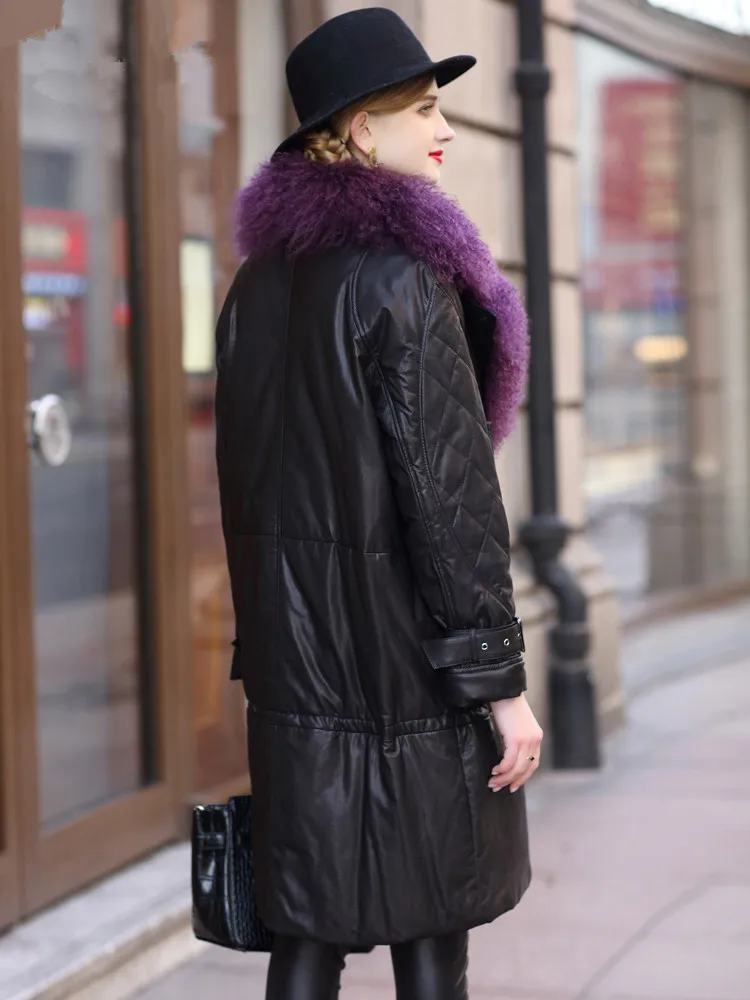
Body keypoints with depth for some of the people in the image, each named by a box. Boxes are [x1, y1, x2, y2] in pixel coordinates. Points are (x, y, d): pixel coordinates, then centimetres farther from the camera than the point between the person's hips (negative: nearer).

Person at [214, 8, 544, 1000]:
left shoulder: (258, 283, 10)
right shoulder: (403, 277, -13)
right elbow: (449, 489, -17)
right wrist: (501, 681, -14)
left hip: (294, 655, 7)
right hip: (406, 654, -7)